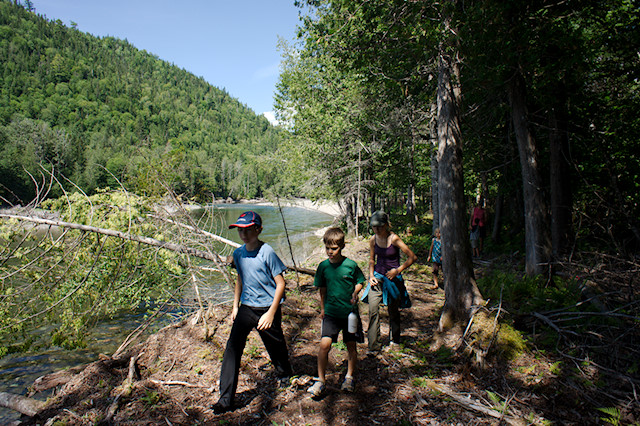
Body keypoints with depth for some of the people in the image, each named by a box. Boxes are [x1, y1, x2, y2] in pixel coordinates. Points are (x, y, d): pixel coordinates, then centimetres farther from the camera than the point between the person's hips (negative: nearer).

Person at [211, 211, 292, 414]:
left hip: (267, 308, -4)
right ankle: (225, 399, 4)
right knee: (232, 348, -6)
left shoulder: (267, 252, -15)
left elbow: (280, 283, -13)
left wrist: (271, 313, -16)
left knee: (276, 348, 13)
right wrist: (235, 306, 17)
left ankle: (285, 375, 45)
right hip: (246, 308, 4)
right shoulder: (238, 253, 3)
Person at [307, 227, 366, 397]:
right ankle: (320, 380, 7)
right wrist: (322, 308, 10)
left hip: (350, 311, 0)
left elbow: (360, 282, 5)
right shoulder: (323, 266, -3)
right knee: (324, 344, -11)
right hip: (331, 312, 1)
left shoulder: (351, 265, -9)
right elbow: (322, 289, 9)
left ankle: (349, 377, 33)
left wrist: (355, 293, -13)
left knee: (351, 345, 10)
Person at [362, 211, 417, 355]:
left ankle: (394, 340, 38)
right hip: (378, 277, 3)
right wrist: (371, 275, -1)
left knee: (393, 310, 13)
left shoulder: (394, 239, -16)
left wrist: (398, 270, -16)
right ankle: (374, 346, -4)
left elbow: (412, 257, -11)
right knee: (373, 309, -12)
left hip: (393, 277, -3)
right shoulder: (373, 240, -3)